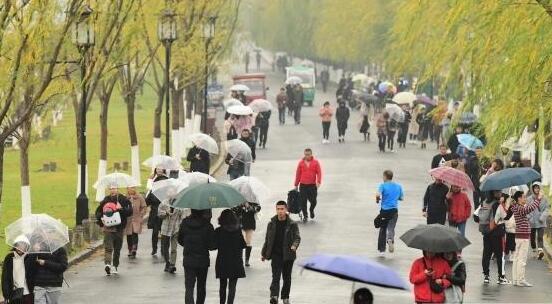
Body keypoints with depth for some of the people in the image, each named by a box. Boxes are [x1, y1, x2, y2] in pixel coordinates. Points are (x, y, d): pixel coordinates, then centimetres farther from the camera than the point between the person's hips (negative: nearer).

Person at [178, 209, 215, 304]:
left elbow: (180, 241, 5)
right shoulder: (207, 225, -14)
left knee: (189, 287, -5)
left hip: (188, 261, 0)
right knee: (201, 287, 20)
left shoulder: (185, 223, -6)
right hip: (203, 261, 0)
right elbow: (212, 245, -13)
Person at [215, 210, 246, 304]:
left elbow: (214, 246, -6)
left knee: (223, 285, 16)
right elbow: (243, 245, 1)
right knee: (232, 286, 1)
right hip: (236, 261, 0)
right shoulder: (237, 230, -5)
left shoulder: (218, 231, -9)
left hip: (222, 261, 0)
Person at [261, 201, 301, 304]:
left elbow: (297, 237, -8)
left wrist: (294, 246, -30)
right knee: (276, 276, -15)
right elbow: (267, 240, 14)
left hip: (288, 255, 0)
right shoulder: (271, 224, 5)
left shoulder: (292, 224, -1)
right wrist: (263, 253, 16)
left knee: (287, 278, 11)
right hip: (276, 255, 0)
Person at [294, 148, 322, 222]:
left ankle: (311, 210, 34)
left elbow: (319, 173, -3)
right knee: (303, 202, -2)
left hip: (312, 185, -1)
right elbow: (298, 174, 9)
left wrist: (318, 182, -19)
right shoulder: (301, 163, 4)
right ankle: (305, 216, 12)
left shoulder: (315, 162, 1)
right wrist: (296, 185, 11)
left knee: (313, 201, 1)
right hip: (303, 185, 1)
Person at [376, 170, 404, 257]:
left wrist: (377, 200, -2)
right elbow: (401, 198, 16)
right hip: (394, 210, 2)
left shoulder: (383, 185, -7)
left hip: (384, 210, -2)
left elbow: (378, 195, -22)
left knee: (382, 230, 11)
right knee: (391, 227, -4)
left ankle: (382, 250, 15)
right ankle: (390, 239, -39)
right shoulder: (398, 186, 6)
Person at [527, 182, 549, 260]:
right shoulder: (529, 199, 1)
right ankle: (534, 250, 26)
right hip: (532, 223, 1)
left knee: (540, 237, -14)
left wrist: (542, 217, -13)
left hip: (541, 222, -1)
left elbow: (546, 209, 1)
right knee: (532, 238, 10)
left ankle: (540, 251, -26)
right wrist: (529, 218, -13)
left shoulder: (544, 199, 2)